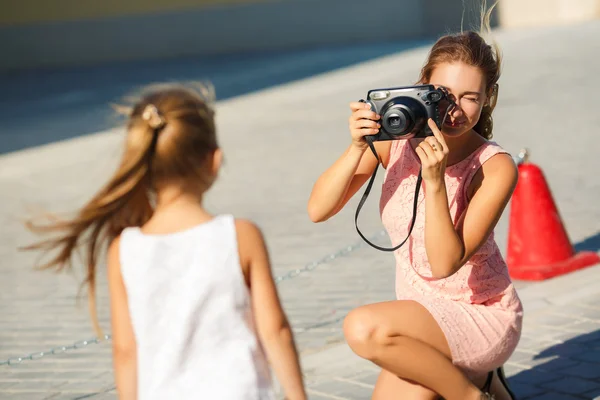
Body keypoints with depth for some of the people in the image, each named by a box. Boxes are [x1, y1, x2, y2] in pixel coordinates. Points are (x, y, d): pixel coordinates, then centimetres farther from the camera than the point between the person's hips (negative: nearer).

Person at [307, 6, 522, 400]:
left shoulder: (495, 168, -20)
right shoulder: (396, 138, -8)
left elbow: (444, 263, -25)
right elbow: (318, 210, -15)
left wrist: (435, 182, -35)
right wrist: (357, 147, -28)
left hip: (482, 317, -6)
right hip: (422, 315, 6)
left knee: (365, 328, -30)